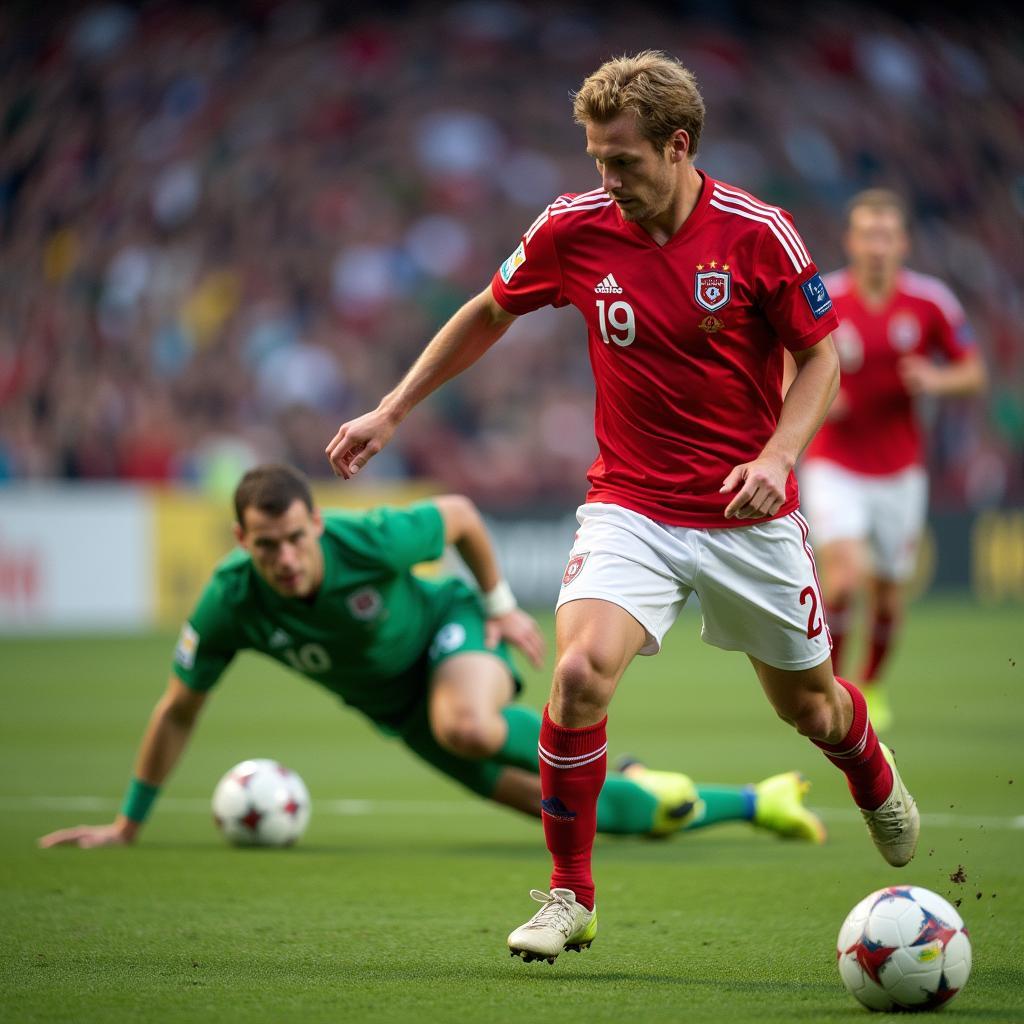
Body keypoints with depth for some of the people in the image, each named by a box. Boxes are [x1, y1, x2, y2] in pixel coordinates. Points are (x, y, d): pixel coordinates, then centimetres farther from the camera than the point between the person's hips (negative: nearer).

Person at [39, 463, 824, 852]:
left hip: (451, 630, -4)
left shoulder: (369, 541, -32)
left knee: (465, 725, -42)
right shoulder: (231, 601, -24)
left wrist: (500, 602, -1)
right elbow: (180, 711, -9)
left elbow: (459, 513, -11)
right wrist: (130, 824, -3)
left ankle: (621, 772, -17)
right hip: (399, 711, 4)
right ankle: (751, 804, 13)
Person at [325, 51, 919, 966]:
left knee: (807, 705, 15)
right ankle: (570, 896, -7)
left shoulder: (756, 233, -14)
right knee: (581, 670, -25)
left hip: (749, 513, 0)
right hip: (631, 505, 0)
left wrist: (778, 455, -20)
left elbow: (820, 355, -3)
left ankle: (876, 780, 54)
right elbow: (490, 313, 10)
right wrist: (391, 412, 9)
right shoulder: (575, 228, -8)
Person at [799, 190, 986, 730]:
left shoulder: (931, 301, -6)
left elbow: (973, 371, 3)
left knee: (889, 592, 9)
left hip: (899, 471, 2)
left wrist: (938, 379, -18)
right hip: (834, 466, -2)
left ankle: (872, 685, 36)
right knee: (846, 572, -21)